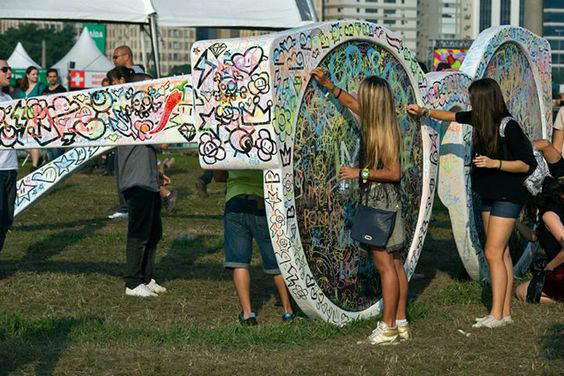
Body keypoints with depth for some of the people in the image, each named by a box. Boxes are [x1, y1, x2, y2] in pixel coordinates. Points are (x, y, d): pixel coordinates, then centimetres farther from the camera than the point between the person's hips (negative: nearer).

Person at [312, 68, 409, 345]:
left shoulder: (383, 133, -18)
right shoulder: (380, 124, 8)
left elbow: (394, 172, -20)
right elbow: (350, 103, 25)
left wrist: (361, 173, -16)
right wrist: (327, 84, 25)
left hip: (381, 202, -10)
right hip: (386, 200, 10)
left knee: (385, 265, -6)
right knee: (395, 264, 11)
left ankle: (388, 328, -4)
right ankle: (400, 323, 17)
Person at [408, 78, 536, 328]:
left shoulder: (508, 126, -19)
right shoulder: (480, 119, 3)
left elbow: (525, 165, -16)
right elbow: (453, 116, 22)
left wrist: (494, 163, -25)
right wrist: (424, 112, 22)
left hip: (507, 197, -8)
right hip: (489, 194, 8)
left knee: (493, 253, -11)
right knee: (501, 253, 8)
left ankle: (497, 315, -10)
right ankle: (505, 312, 11)